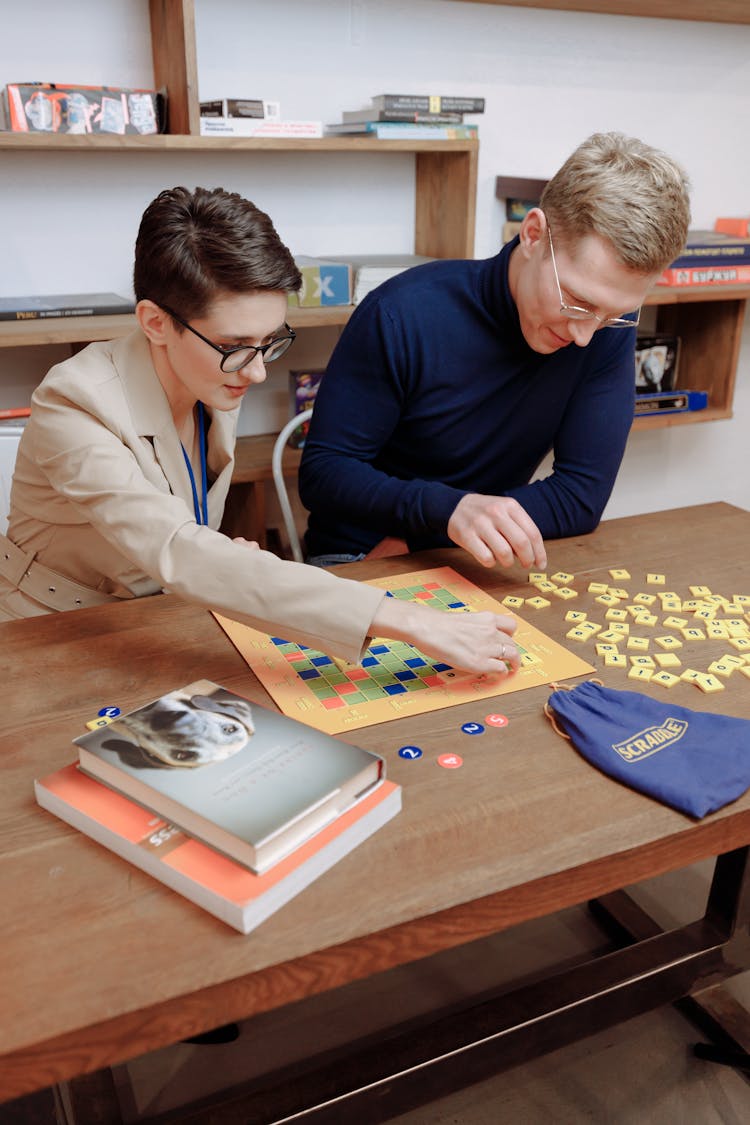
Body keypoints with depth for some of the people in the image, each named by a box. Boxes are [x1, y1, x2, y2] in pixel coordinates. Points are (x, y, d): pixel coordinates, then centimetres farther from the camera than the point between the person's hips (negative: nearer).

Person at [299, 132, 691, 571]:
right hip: (358, 562, -2)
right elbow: (322, 471, -16)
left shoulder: (610, 323, -11)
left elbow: (582, 497, -11)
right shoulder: (403, 315, -19)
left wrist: (411, 541, -17)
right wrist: (446, 509, -35)